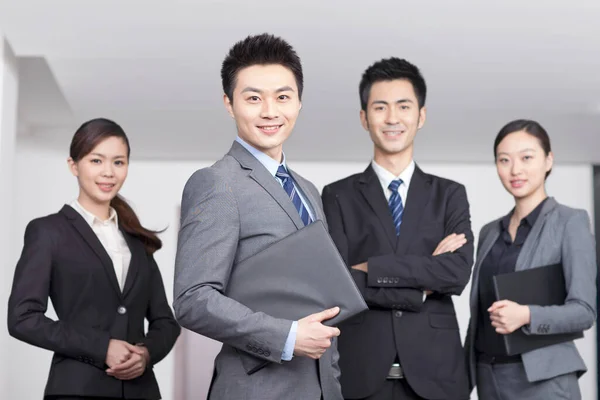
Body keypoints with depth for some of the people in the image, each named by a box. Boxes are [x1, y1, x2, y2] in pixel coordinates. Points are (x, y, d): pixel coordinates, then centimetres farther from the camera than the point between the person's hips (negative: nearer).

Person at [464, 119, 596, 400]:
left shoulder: (570, 222, -4)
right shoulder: (489, 232, 13)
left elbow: (584, 311, -10)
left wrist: (526, 315, -25)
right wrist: (465, 371, 8)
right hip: (489, 377, 5)